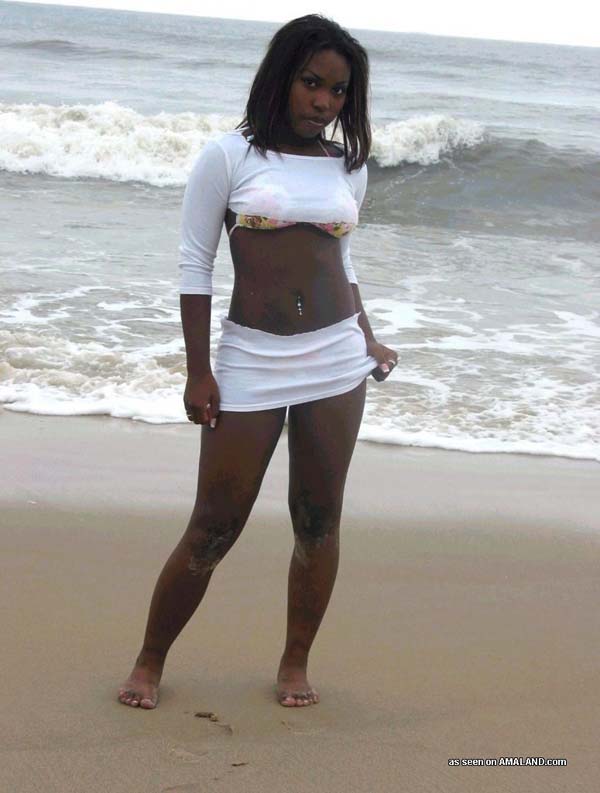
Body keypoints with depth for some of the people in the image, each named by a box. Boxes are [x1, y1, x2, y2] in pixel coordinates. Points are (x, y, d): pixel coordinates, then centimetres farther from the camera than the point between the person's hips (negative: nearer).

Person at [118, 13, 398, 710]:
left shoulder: (348, 168, 8)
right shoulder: (229, 155, -4)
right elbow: (194, 265, -3)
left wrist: (369, 343, 8)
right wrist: (198, 373, -6)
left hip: (336, 363, 4)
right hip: (251, 362, -3)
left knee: (318, 521, 8)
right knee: (213, 529, 0)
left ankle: (295, 662, 23)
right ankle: (149, 661, 17)